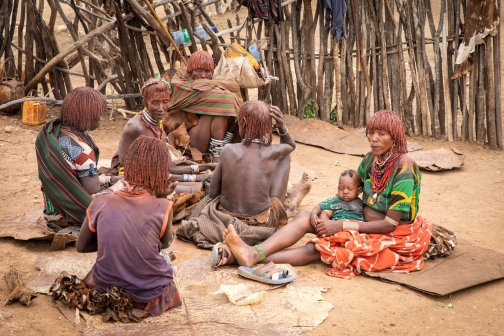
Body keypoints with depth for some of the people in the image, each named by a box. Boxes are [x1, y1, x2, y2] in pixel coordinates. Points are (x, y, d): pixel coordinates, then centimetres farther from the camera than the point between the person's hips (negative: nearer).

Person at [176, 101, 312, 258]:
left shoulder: (228, 150, -11)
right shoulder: (271, 153, -11)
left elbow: (213, 193, -3)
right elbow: (291, 145, 15)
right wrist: (281, 125, -2)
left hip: (226, 217, 1)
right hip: (262, 221, -1)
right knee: (284, 156, 13)